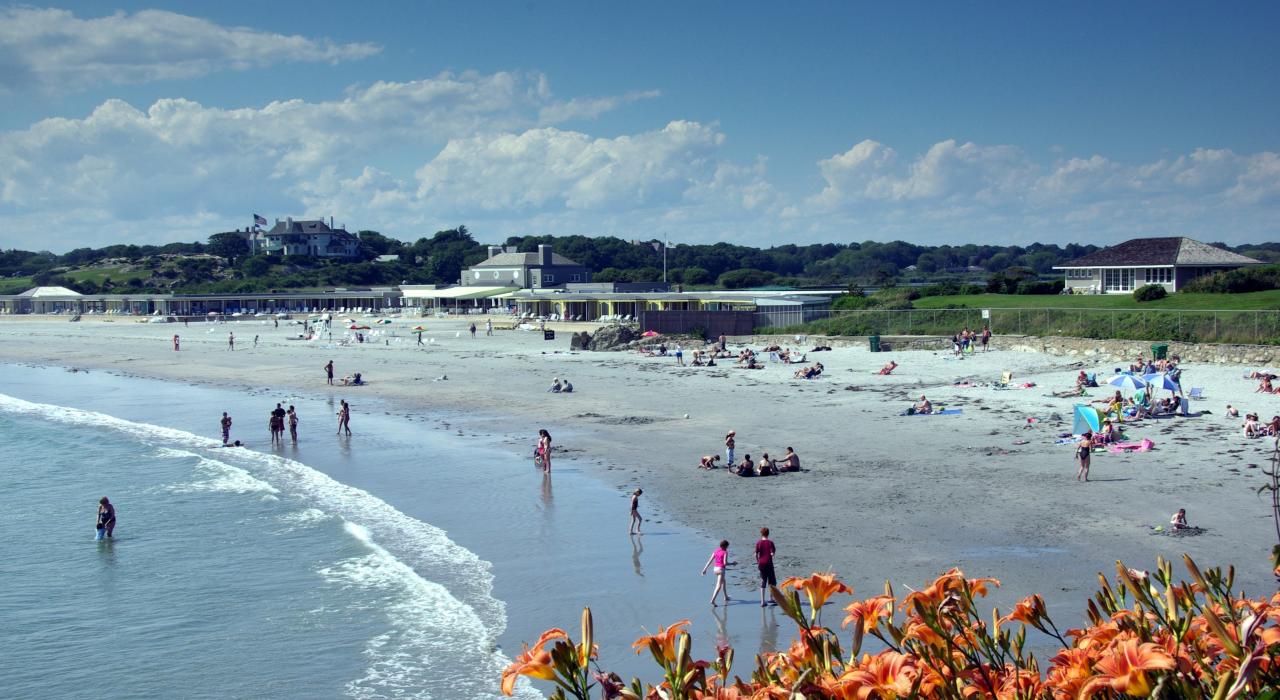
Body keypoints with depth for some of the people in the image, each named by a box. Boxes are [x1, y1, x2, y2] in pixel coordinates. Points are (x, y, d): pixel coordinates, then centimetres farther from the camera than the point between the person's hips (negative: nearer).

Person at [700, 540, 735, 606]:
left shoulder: (716, 551, 9)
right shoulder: (725, 552, -10)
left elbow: (710, 560, 6)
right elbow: (725, 563, -18)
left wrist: (705, 569, 6)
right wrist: (732, 563, -2)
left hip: (715, 569, 8)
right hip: (721, 569, -8)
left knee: (723, 582, 28)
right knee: (719, 586, -10)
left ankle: (726, 597, 39)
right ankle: (712, 600, -23)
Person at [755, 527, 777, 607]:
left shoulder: (758, 542, -1)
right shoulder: (770, 542, -8)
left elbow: (756, 554, -3)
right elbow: (772, 553, -14)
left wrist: (757, 562, 11)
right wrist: (775, 550, 7)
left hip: (761, 564, 3)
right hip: (769, 563, -3)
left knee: (762, 582, 7)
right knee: (772, 582, 13)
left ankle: (762, 601, 4)